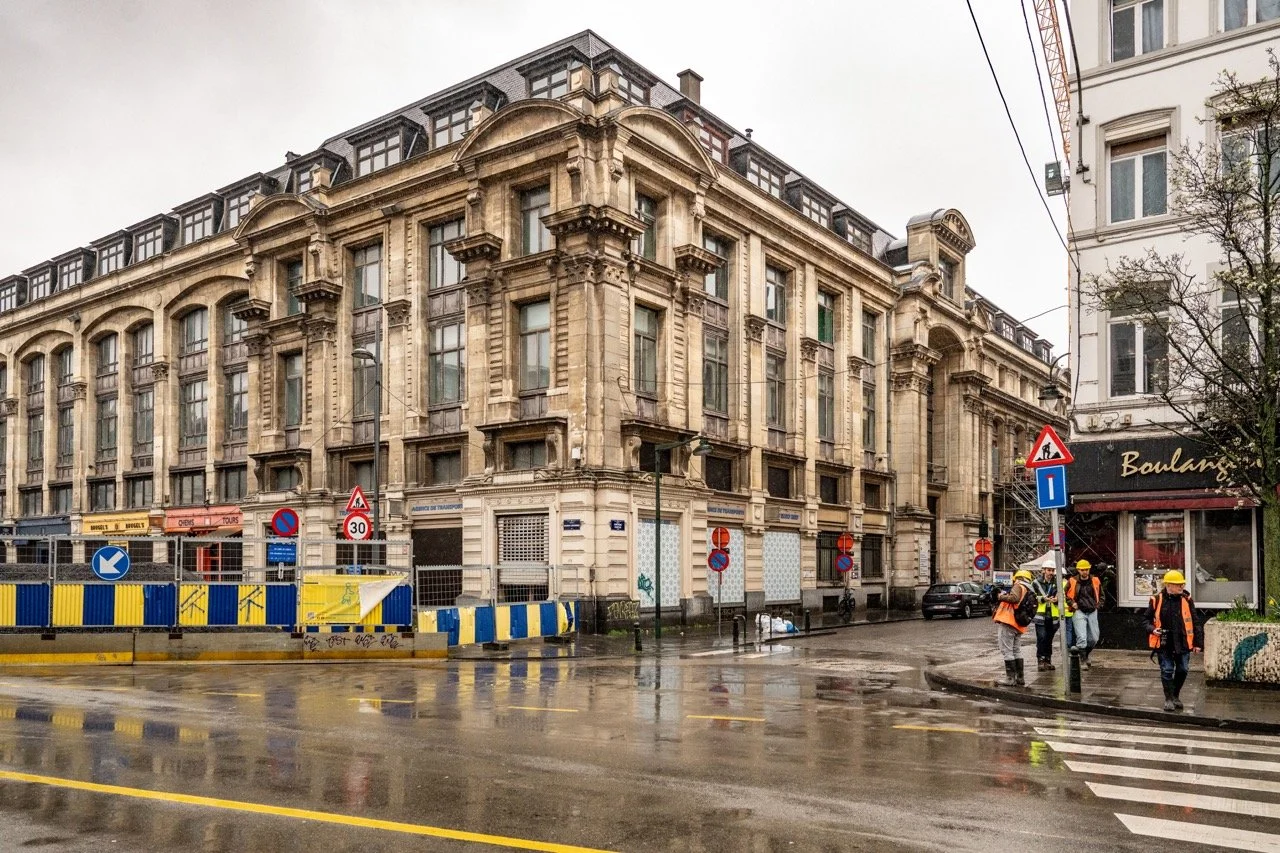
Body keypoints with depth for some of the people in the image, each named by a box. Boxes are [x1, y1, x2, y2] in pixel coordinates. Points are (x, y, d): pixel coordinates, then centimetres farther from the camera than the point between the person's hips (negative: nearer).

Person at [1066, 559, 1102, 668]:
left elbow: (1101, 595, 19)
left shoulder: (1095, 581, 4)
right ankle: (1083, 661, -4)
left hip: (1092, 612, 4)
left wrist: (1098, 604, 5)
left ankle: (1085, 655, 34)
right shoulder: (1072, 582, -4)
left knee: (1094, 638, 10)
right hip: (1079, 612, -4)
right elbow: (1065, 595, 6)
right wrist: (1071, 603, -8)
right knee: (1082, 638, -12)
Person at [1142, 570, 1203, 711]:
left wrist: (1198, 642, 4)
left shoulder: (1187, 599, -1)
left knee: (1182, 670, 10)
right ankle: (1169, 699, 16)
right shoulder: (1156, 600, -5)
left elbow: (1195, 622, 5)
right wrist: (1152, 629, -13)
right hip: (1164, 643, -2)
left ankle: (1175, 696, 31)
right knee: (1167, 670, 2)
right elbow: (1146, 619, 7)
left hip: (1183, 643, 2)